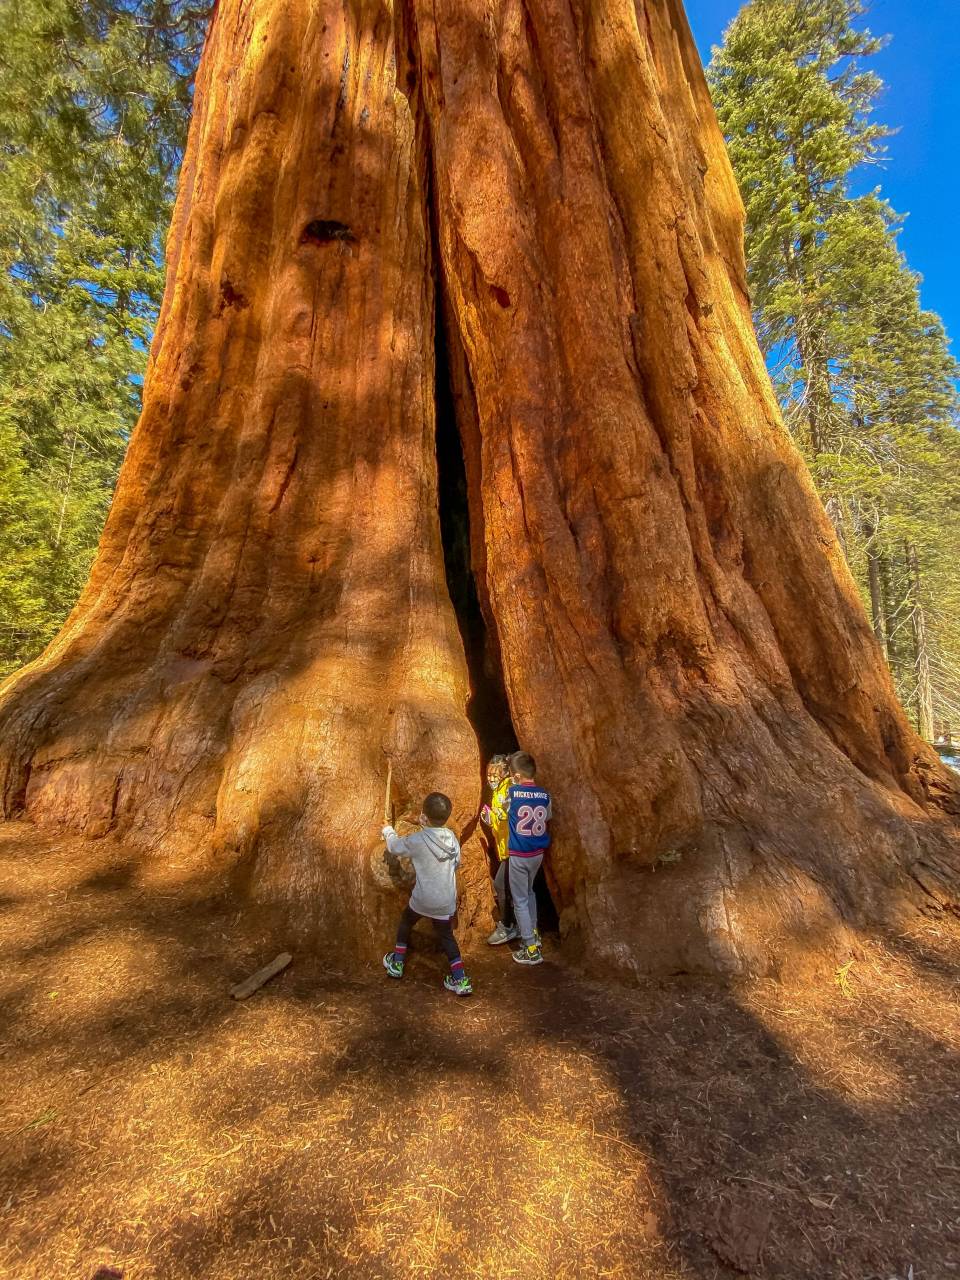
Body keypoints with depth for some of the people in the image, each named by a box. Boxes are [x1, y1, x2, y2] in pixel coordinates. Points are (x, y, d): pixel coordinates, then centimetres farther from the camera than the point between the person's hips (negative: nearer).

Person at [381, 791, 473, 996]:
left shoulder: (417, 840, -19)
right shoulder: (452, 838, -5)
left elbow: (395, 847, -1)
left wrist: (388, 831, 19)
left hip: (422, 900, -3)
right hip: (446, 901, 3)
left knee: (406, 922, 25)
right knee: (446, 935, 18)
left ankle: (397, 963, 39)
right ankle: (461, 979, 10)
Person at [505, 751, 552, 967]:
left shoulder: (512, 792, -17)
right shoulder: (545, 795, -6)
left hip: (518, 855, -5)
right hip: (537, 853, 5)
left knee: (520, 901, 6)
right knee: (529, 892, 27)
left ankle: (532, 949, 9)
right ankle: (533, 932, 39)